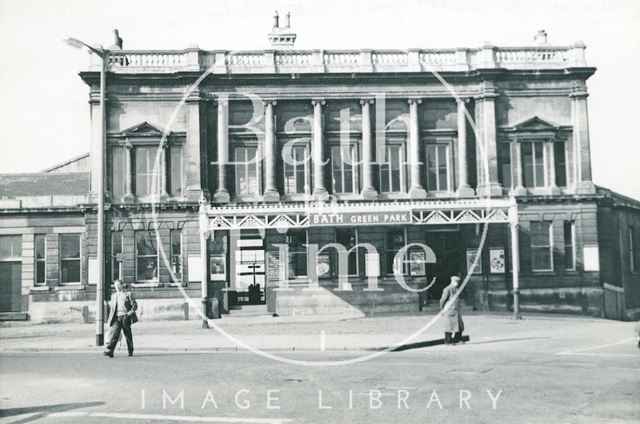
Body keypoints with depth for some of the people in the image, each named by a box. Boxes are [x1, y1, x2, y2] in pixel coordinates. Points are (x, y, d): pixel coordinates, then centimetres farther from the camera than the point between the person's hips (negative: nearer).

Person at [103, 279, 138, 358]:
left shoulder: (128, 294, 5)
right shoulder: (113, 296, 17)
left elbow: (134, 305, 2)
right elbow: (111, 307, 24)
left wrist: (129, 313, -10)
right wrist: (111, 317, 12)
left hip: (125, 317, -2)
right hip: (117, 318, 2)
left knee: (128, 335, 4)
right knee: (114, 333, -13)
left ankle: (130, 351, 16)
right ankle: (109, 351, -23)